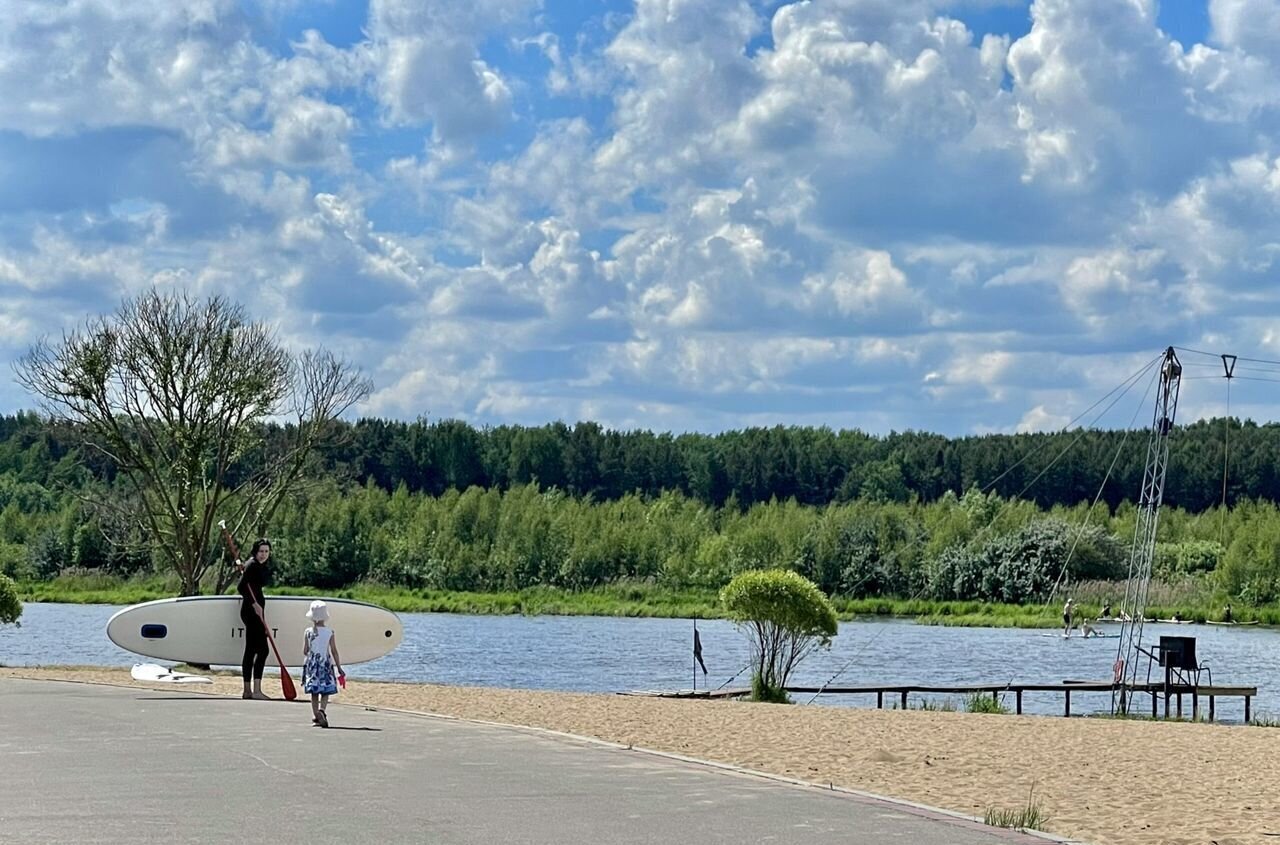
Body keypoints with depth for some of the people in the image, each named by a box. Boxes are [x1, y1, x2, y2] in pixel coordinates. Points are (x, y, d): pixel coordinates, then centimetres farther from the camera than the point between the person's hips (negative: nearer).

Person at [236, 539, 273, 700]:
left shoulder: (259, 566, 16)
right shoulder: (252, 565, -13)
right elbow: (241, 587, -21)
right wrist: (254, 604, -25)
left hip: (255, 608, 10)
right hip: (252, 610, -10)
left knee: (250, 650, 10)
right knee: (262, 649, -14)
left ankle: (247, 691, 13)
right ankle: (256, 690, -18)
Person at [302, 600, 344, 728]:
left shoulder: (308, 632, -4)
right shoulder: (329, 632, -6)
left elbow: (305, 651, -1)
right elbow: (334, 651, -5)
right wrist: (339, 668, 1)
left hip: (312, 663, 2)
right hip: (325, 664, -1)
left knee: (314, 692, 9)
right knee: (325, 691, 2)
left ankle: (315, 716, 6)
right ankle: (321, 710, -23)